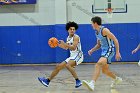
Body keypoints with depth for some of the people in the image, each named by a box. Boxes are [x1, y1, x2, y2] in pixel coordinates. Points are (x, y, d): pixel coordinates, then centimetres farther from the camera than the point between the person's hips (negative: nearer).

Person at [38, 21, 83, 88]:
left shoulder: (76, 37, -11)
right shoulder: (68, 38, 14)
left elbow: (73, 48, -23)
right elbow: (66, 48, 25)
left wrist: (65, 44, -30)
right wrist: (57, 44, 14)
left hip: (78, 55, -9)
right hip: (72, 56, 9)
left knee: (68, 65, -34)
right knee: (58, 67, 9)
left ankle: (78, 81, -29)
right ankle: (47, 81, 19)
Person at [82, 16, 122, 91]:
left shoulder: (104, 30, -15)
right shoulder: (97, 32, 12)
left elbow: (115, 40, -15)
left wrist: (117, 52, -19)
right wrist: (92, 50, 5)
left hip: (109, 50, -10)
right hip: (104, 51, 10)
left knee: (98, 65, -28)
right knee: (104, 70, 19)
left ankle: (92, 84, -37)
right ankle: (117, 79, 43)